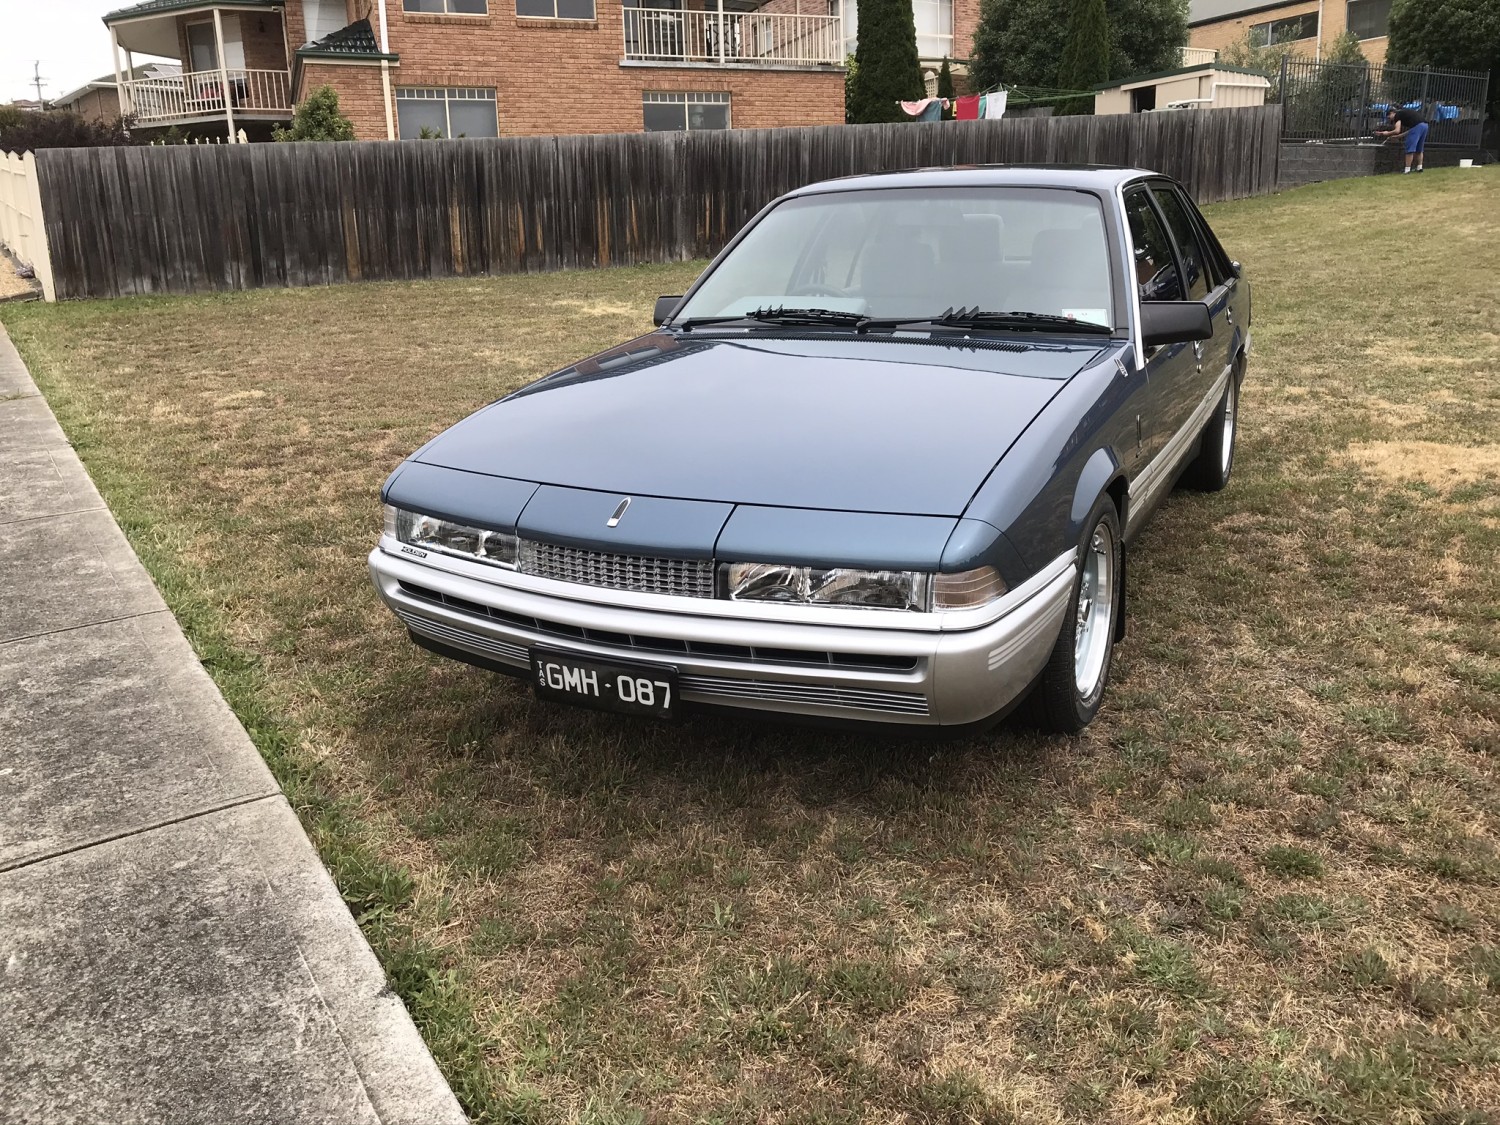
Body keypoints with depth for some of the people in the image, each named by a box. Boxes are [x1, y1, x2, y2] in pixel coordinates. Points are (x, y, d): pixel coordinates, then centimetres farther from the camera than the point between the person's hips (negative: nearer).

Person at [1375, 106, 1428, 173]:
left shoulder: (1397, 115, 6)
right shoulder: (1404, 113, 30)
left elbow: (1397, 131, -5)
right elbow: (1410, 131, 29)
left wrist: (1387, 133, 10)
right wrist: (1398, 136, 33)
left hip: (1417, 126, -9)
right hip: (1425, 125, 9)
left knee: (1410, 149, -3)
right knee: (1419, 149, 19)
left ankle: (1407, 169, -4)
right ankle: (1419, 167, 20)